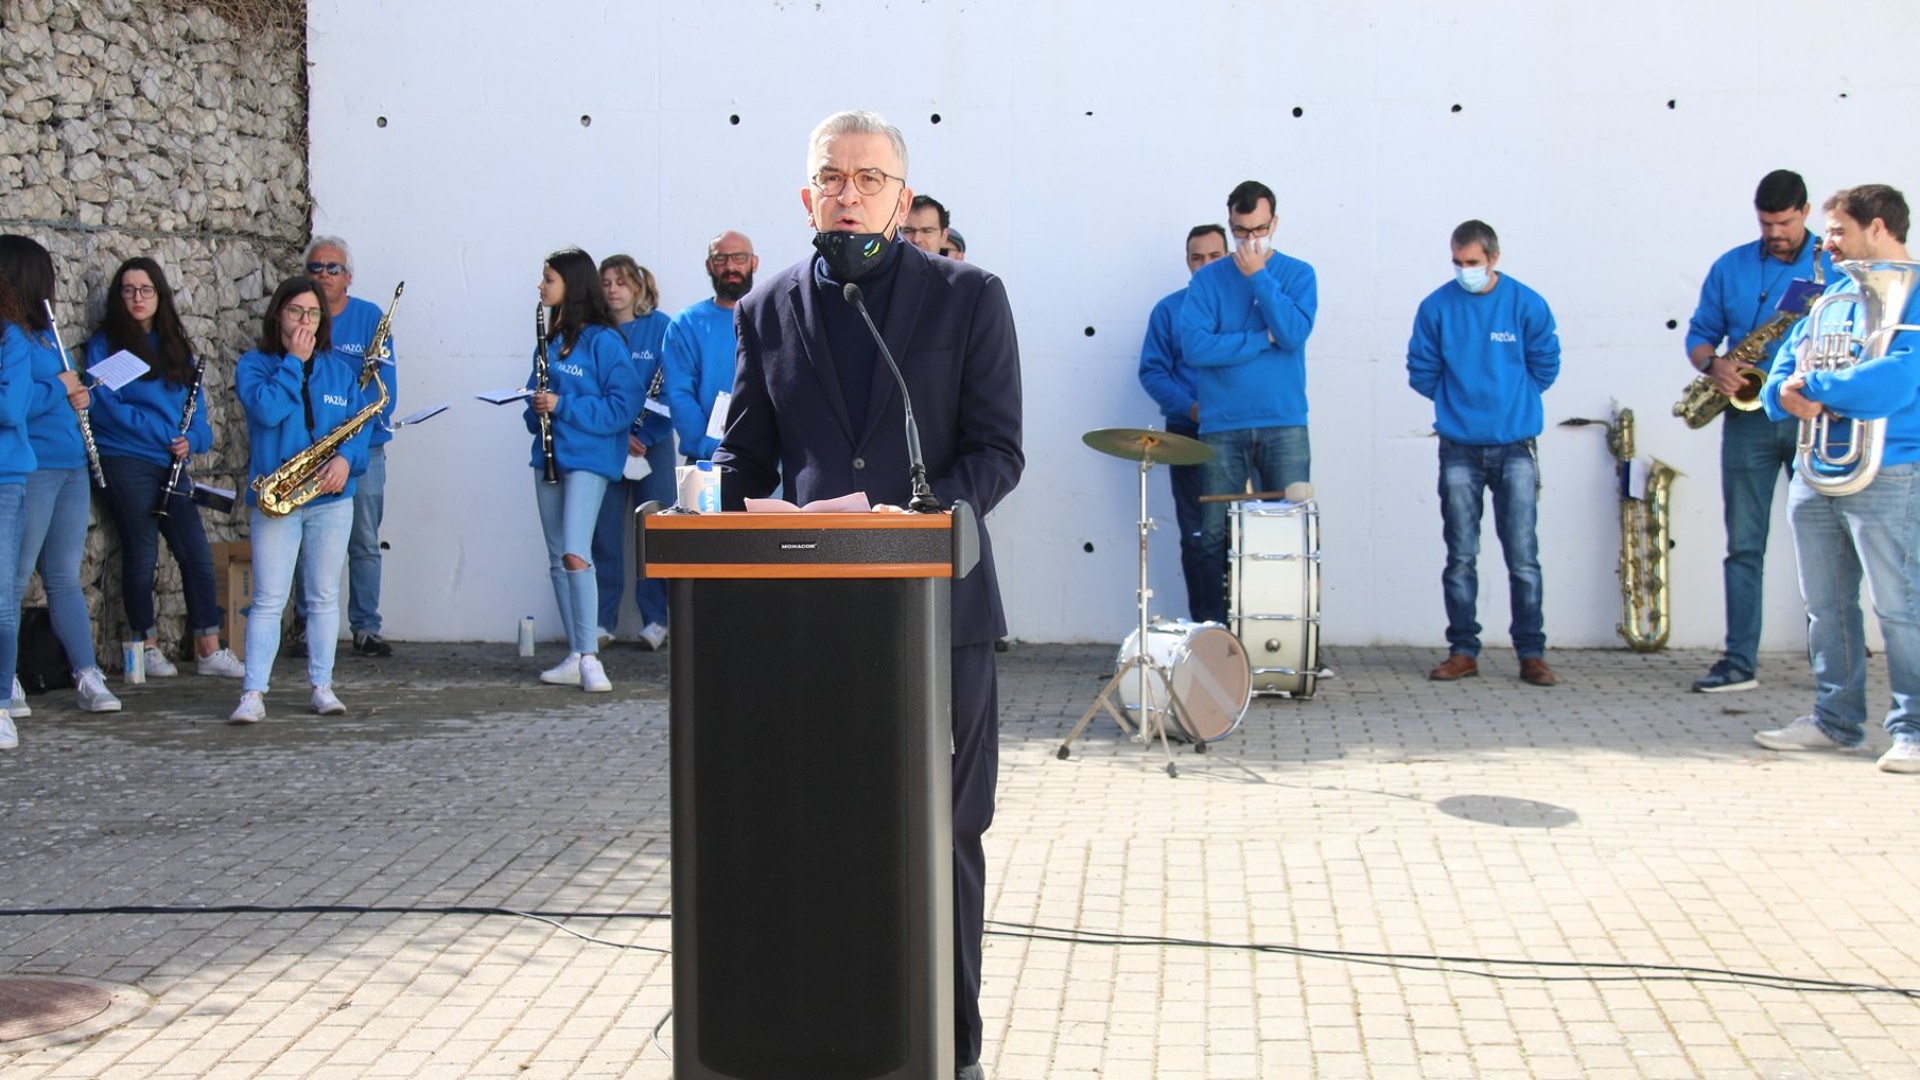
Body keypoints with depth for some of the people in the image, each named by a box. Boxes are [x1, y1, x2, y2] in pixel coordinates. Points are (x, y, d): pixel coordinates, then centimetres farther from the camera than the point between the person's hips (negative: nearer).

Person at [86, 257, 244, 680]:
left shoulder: (175, 344, 14)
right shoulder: (105, 343, 0)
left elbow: (195, 401, 11)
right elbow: (106, 406, -10)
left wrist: (191, 439, -9)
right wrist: (164, 432, -13)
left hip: (172, 463, 5)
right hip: (127, 462, -5)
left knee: (196, 552, 0)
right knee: (142, 553, 0)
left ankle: (209, 649, 4)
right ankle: (148, 646, 12)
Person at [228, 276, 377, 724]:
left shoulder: (343, 368, 11)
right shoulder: (254, 364, 3)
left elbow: (361, 424, 7)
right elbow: (267, 410, -16)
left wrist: (346, 457, -13)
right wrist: (293, 362, -8)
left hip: (331, 496, 3)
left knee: (324, 597, 8)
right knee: (268, 599, -4)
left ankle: (322, 686, 15)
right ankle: (253, 693, -4)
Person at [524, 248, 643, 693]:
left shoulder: (603, 340, -9)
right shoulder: (550, 340, 14)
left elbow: (625, 404, -15)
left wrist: (563, 405, -18)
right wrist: (536, 409, -1)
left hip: (587, 459, -8)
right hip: (550, 456, 8)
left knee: (575, 554, -19)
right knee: (557, 559, 9)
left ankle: (590, 657, -16)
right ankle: (575, 656, 15)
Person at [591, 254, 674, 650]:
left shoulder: (660, 326, 1)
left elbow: (670, 387, -3)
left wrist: (643, 435, -12)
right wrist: (617, 435, -11)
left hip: (653, 441, -1)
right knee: (604, 531, 1)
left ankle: (656, 620, 8)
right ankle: (602, 620, 8)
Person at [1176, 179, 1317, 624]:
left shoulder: (1298, 274, 8)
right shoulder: (1208, 279, 6)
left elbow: (1294, 333, -10)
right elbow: (1194, 346, -8)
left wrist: (1259, 276, -9)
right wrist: (1262, 340, -8)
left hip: (1284, 425, 0)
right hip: (1222, 426, 0)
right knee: (1214, 536, 0)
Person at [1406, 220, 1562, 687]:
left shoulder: (1526, 304, 0)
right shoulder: (1436, 307, 1)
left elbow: (1545, 365, 9)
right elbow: (1421, 370, 8)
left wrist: (1510, 399, 8)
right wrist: (1456, 401, 7)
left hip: (1515, 448, -1)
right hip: (1459, 450, 1)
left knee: (1523, 557, -2)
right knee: (1460, 557, 4)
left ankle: (1532, 653, 5)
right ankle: (1463, 651, 13)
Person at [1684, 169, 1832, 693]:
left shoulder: (1838, 266, 3)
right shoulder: (1730, 268, 9)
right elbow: (1699, 334, 11)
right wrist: (1713, 363, -11)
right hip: (1749, 419, 2)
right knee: (1744, 545, 2)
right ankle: (1740, 662, 5)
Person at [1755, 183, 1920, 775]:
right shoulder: (1835, 293, 17)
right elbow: (1785, 365, 15)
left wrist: (1813, 386, -10)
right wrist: (1785, 392, -9)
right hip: (1813, 471, 8)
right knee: (1825, 605, 12)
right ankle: (1836, 719, 22)